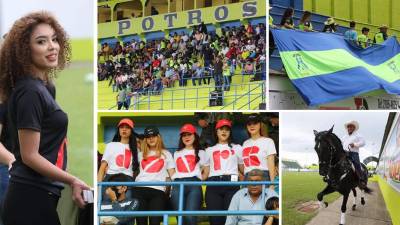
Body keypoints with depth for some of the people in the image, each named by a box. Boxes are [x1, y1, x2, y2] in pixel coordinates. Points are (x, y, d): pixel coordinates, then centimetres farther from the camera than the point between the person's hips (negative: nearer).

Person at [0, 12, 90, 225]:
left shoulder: (44, 86, 13)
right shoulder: (30, 92, -16)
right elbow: (29, 155, -18)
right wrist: (73, 181, -19)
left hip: (41, 196, 9)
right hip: (32, 199, -9)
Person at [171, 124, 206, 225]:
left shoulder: (200, 152, 21)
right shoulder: (177, 154, 29)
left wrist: (198, 179, 1)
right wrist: (175, 179, 7)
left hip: (194, 185, -2)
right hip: (178, 185, 3)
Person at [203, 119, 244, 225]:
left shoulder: (237, 148, 19)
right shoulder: (209, 150, 23)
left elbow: (244, 169, 14)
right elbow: (206, 173, 16)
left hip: (231, 183, -1)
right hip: (213, 185, 2)